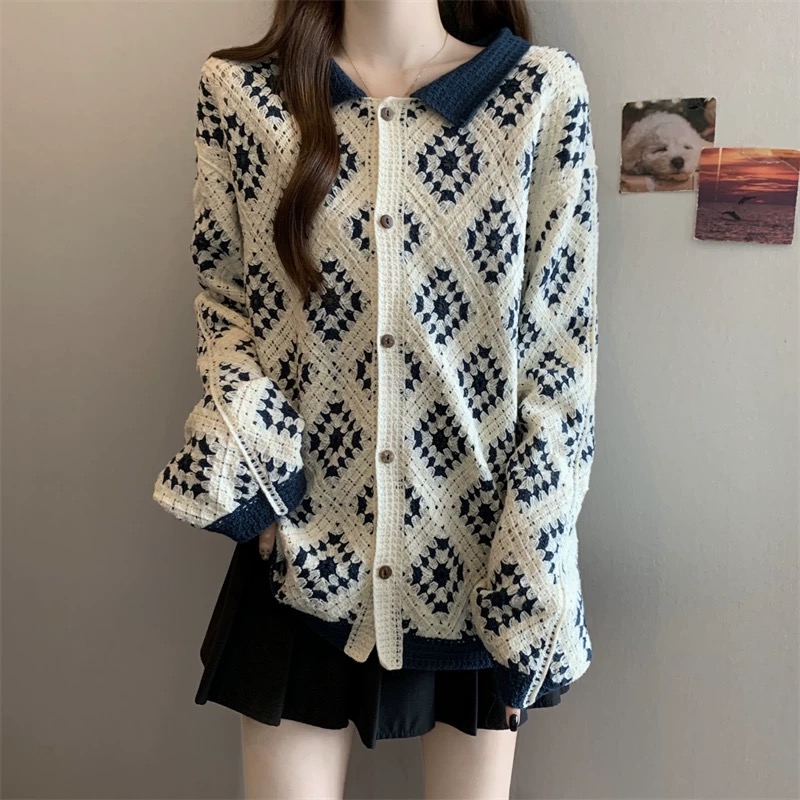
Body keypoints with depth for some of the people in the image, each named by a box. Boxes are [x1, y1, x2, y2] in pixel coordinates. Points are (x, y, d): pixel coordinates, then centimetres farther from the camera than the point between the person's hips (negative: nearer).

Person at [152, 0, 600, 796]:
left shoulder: (543, 89, -5)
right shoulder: (238, 89, -2)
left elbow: (561, 347, -6)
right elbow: (221, 296, 6)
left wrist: (532, 571, -9)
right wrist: (242, 444, -13)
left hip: (479, 555, 0)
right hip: (305, 551, 1)